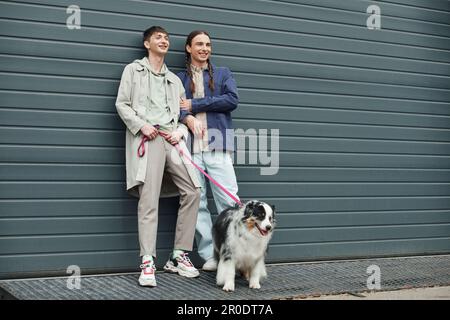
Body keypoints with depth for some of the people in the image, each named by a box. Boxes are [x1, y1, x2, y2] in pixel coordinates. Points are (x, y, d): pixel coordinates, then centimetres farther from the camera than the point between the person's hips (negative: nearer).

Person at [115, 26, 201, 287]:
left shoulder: (174, 79, 27)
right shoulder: (134, 70, 15)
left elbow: (184, 114, 22)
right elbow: (122, 104, 5)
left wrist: (180, 131, 0)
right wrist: (141, 125, -10)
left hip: (172, 139, 5)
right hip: (147, 139, -5)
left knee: (193, 191, -6)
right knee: (149, 199, -15)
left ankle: (179, 256, 3)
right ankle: (148, 263, -17)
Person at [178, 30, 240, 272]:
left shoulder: (223, 73, 18)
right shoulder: (179, 78, 18)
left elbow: (232, 100, 0)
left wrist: (194, 105, -3)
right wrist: (187, 118, -18)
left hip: (217, 145, -1)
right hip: (190, 147, 1)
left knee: (229, 201, -9)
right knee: (197, 202, -2)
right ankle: (209, 255, 2)